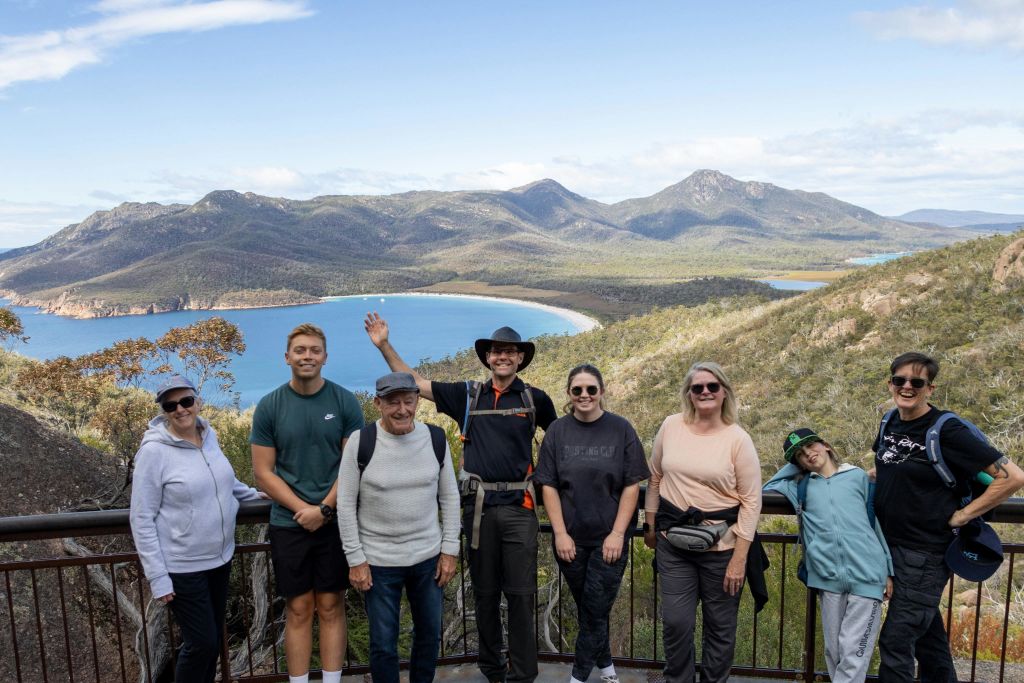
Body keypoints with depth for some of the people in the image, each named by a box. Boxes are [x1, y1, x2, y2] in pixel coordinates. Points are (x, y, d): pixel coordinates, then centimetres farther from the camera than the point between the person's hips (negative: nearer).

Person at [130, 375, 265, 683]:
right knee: (201, 642, 0)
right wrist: (157, 576, -17)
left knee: (214, 638, 17)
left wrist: (255, 494, 19)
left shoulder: (209, 436, 0)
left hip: (220, 558, 6)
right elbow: (141, 519, -16)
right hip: (182, 567, -6)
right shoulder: (154, 451, -18)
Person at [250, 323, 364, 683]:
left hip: (336, 521, 0)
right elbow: (262, 472, -2)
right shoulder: (269, 406, -2)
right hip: (288, 523, 0)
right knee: (298, 610, 8)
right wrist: (303, 508, -11)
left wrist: (324, 509, -13)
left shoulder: (345, 402, -3)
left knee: (330, 607, 8)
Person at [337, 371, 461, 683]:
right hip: (378, 561, -2)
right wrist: (355, 560, -8)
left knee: (430, 633, 17)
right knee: (383, 643, 9)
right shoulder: (360, 442, -12)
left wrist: (449, 550, 1)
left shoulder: (436, 438, -4)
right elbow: (345, 504, -7)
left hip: (429, 557, 3)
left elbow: (449, 496, 4)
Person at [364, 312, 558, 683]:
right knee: (485, 593, 12)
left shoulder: (534, 399, 2)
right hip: (479, 508, 2)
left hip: (518, 507, -1)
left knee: (520, 595, 2)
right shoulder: (467, 394, 5)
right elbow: (414, 382, 6)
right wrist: (384, 345, 0)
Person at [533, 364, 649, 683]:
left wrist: (618, 533, -10)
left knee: (595, 610, 2)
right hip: (571, 539, 2)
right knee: (587, 608, 15)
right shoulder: (557, 431, -1)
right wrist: (560, 533, -7)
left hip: (609, 539, -2)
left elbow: (632, 485, -5)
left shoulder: (621, 429, -5)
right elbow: (548, 486, 0)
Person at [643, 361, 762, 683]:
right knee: (676, 622, 5)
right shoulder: (671, 426, -1)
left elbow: (751, 501, -8)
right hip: (673, 543, 2)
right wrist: (650, 526, 14)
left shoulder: (738, 439, -8)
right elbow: (655, 479, 10)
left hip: (722, 546, -1)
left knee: (720, 627, 12)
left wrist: (739, 559, -10)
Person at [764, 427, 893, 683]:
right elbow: (767, 488, 22)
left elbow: (878, 523, 13)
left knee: (854, 652, -6)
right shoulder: (801, 486, 16)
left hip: (867, 574, -2)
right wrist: (793, 466, 17)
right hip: (828, 576, 3)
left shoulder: (858, 476, 11)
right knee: (834, 651, 9)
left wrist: (889, 571, 11)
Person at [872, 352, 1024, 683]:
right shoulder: (890, 422, 3)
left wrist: (964, 515, -17)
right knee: (926, 629, 22)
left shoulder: (946, 431, -18)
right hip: (890, 541, 7)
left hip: (925, 551, -7)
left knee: (896, 640, -3)